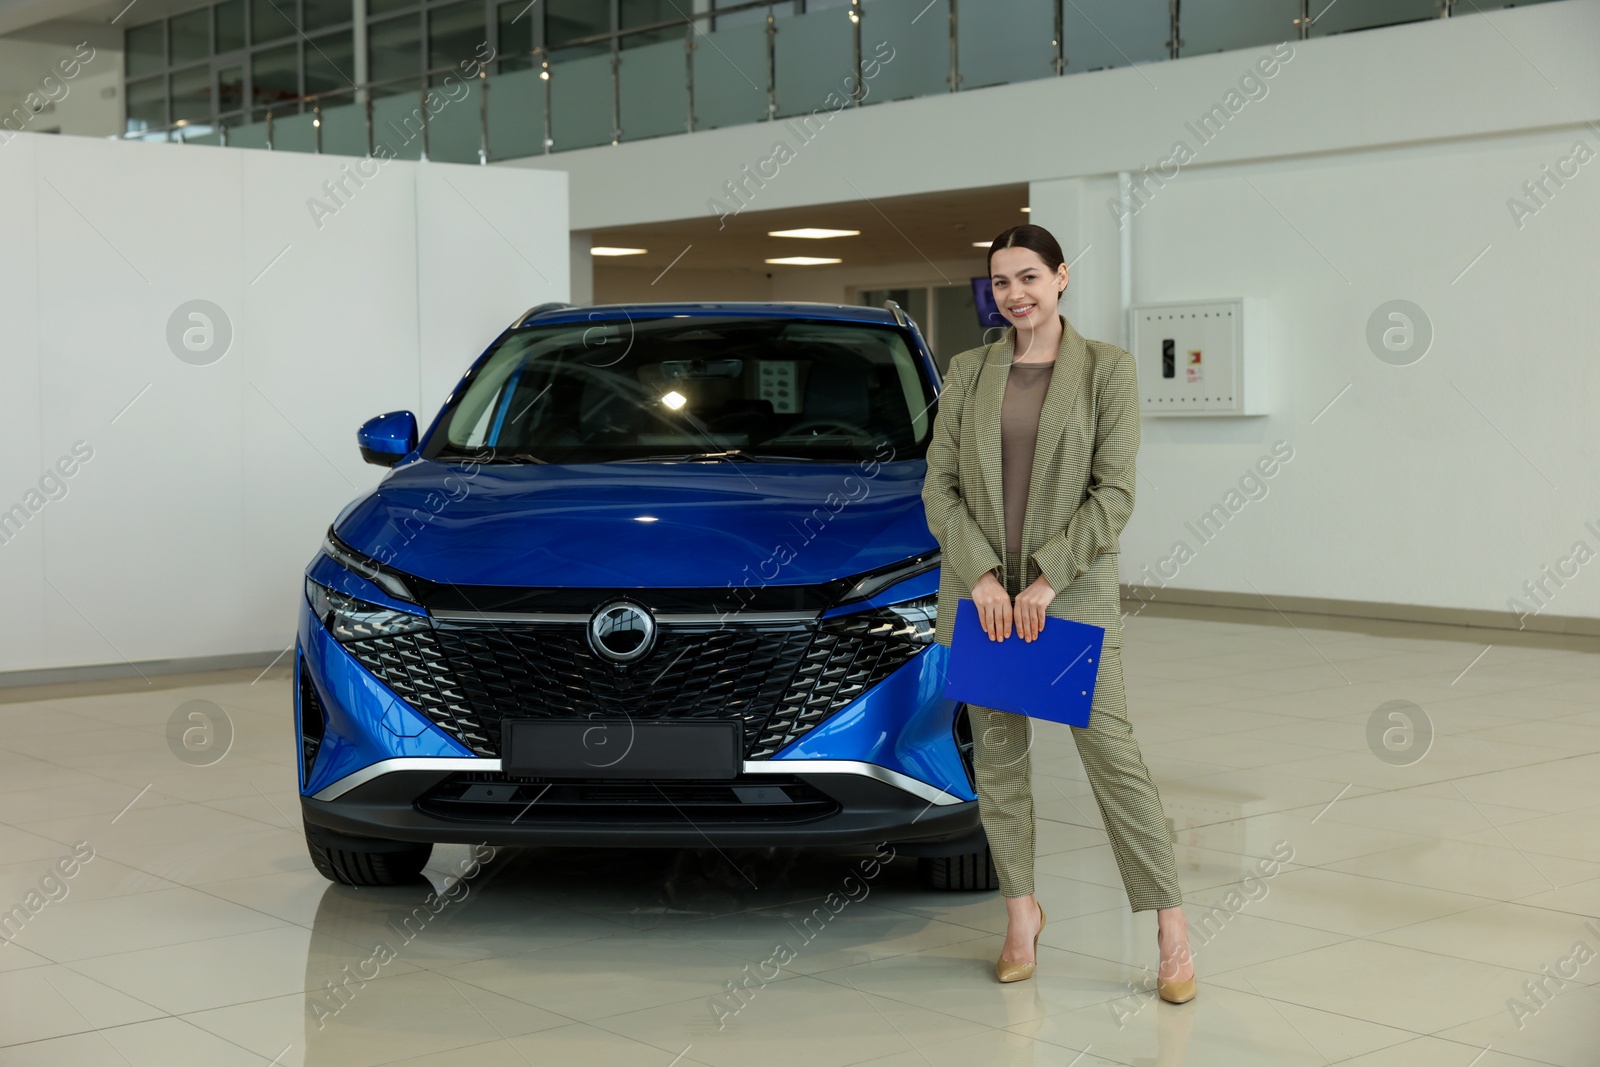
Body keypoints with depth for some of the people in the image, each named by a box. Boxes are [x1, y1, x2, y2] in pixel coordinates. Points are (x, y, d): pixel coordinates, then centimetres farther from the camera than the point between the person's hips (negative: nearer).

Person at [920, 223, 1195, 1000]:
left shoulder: (1106, 368, -2)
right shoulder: (967, 372, 7)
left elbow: (1115, 492, -6)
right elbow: (938, 485, 4)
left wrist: (1048, 578, -14)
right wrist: (982, 574, -9)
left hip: (1074, 586, -3)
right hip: (980, 587, 3)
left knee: (1111, 750, -6)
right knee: (996, 753, 8)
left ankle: (1171, 925, 3)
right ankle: (1021, 910, 23)